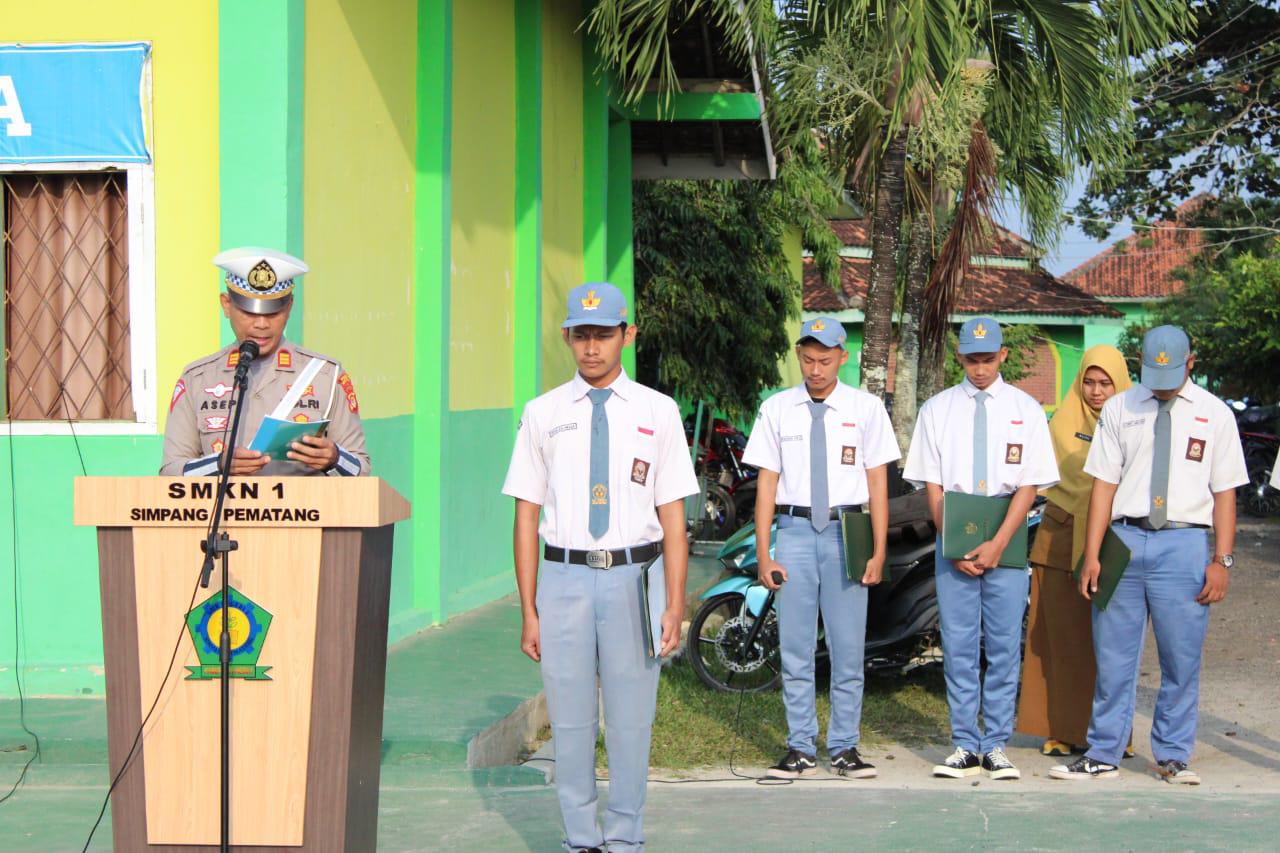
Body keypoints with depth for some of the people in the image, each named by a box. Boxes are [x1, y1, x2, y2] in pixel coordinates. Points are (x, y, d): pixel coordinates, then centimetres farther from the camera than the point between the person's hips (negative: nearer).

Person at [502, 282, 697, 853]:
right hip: (565, 577, 1)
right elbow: (527, 515, 6)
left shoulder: (657, 412, 5)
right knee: (570, 722, 5)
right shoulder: (543, 414, 6)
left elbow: (673, 515, 3)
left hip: (633, 578, 0)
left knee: (631, 720, 4)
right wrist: (528, 610, 1)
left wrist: (675, 606, -3)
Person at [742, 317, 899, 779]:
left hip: (847, 532, -1)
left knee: (848, 648, 2)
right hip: (795, 530, 1)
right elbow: (767, 482, 5)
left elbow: (877, 482, 4)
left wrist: (879, 551, -1)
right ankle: (800, 748, 12)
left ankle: (844, 748, 12)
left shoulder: (865, 408, 4)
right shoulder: (777, 409, 5)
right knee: (795, 649, 4)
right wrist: (763, 554, 0)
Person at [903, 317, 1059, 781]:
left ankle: (996, 746, 5)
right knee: (958, 646, 1)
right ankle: (965, 746, 6)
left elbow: (1029, 486, 0)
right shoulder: (937, 409, 8)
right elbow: (932, 485, 4)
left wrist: (997, 545, -11)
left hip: (1006, 538, -1)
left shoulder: (1026, 409, 6)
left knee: (1004, 646, 0)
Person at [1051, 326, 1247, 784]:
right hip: (1124, 539, 1)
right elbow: (1104, 484, 5)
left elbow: (1225, 493, 3)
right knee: (1112, 658, 4)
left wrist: (1222, 561, -4)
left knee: (1181, 660, 3)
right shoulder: (1118, 409, 7)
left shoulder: (1215, 414, 5)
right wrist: (1091, 555, 0)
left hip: (1184, 544, -1)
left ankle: (1173, 756, 16)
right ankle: (1102, 755, 13)